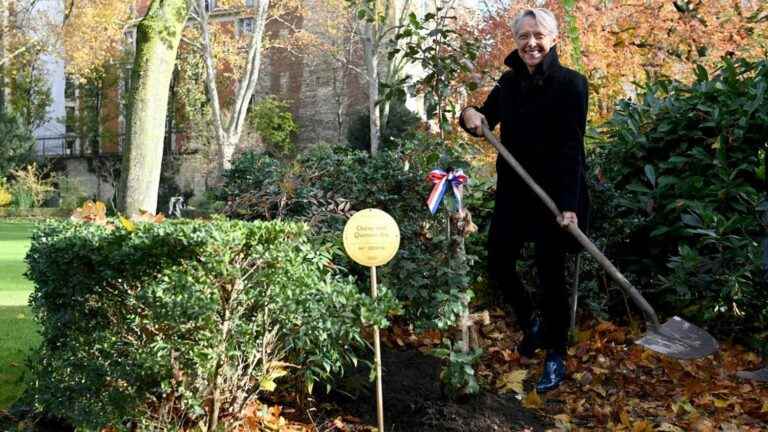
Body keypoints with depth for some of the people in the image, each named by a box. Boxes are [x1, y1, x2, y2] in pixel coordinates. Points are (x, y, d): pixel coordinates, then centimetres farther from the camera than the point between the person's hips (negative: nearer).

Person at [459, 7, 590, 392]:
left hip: (554, 194, -6)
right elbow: (485, 122, 16)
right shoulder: (509, 82, 7)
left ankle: (556, 357, 18)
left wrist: (570, 204, -25)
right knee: (498, 266, 8)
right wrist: (471, 114, -9)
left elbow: (572, 148, -16)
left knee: (550, 273, 1)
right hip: (513, 191, 6)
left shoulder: (570, 84, -10)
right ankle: (530, 323, 36)